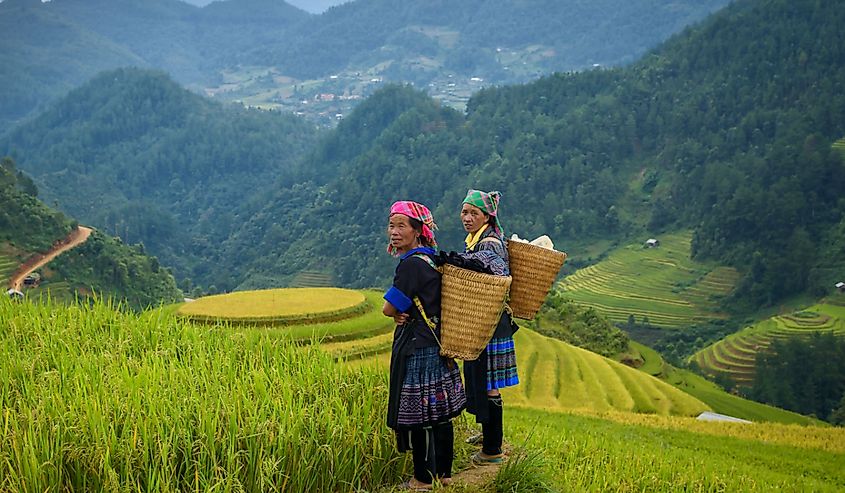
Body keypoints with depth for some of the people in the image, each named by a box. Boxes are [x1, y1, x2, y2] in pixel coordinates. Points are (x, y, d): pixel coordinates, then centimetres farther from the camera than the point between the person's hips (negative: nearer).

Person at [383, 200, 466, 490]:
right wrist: (405, 312, -2)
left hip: (418, 349, -9)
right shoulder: (432, 258, 9)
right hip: (437, 344, 9)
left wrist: (399, 312, 5)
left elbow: (388, 309, -17)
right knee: (439, 412, 15)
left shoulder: (412, 263, -19)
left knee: (419, 414, 2)